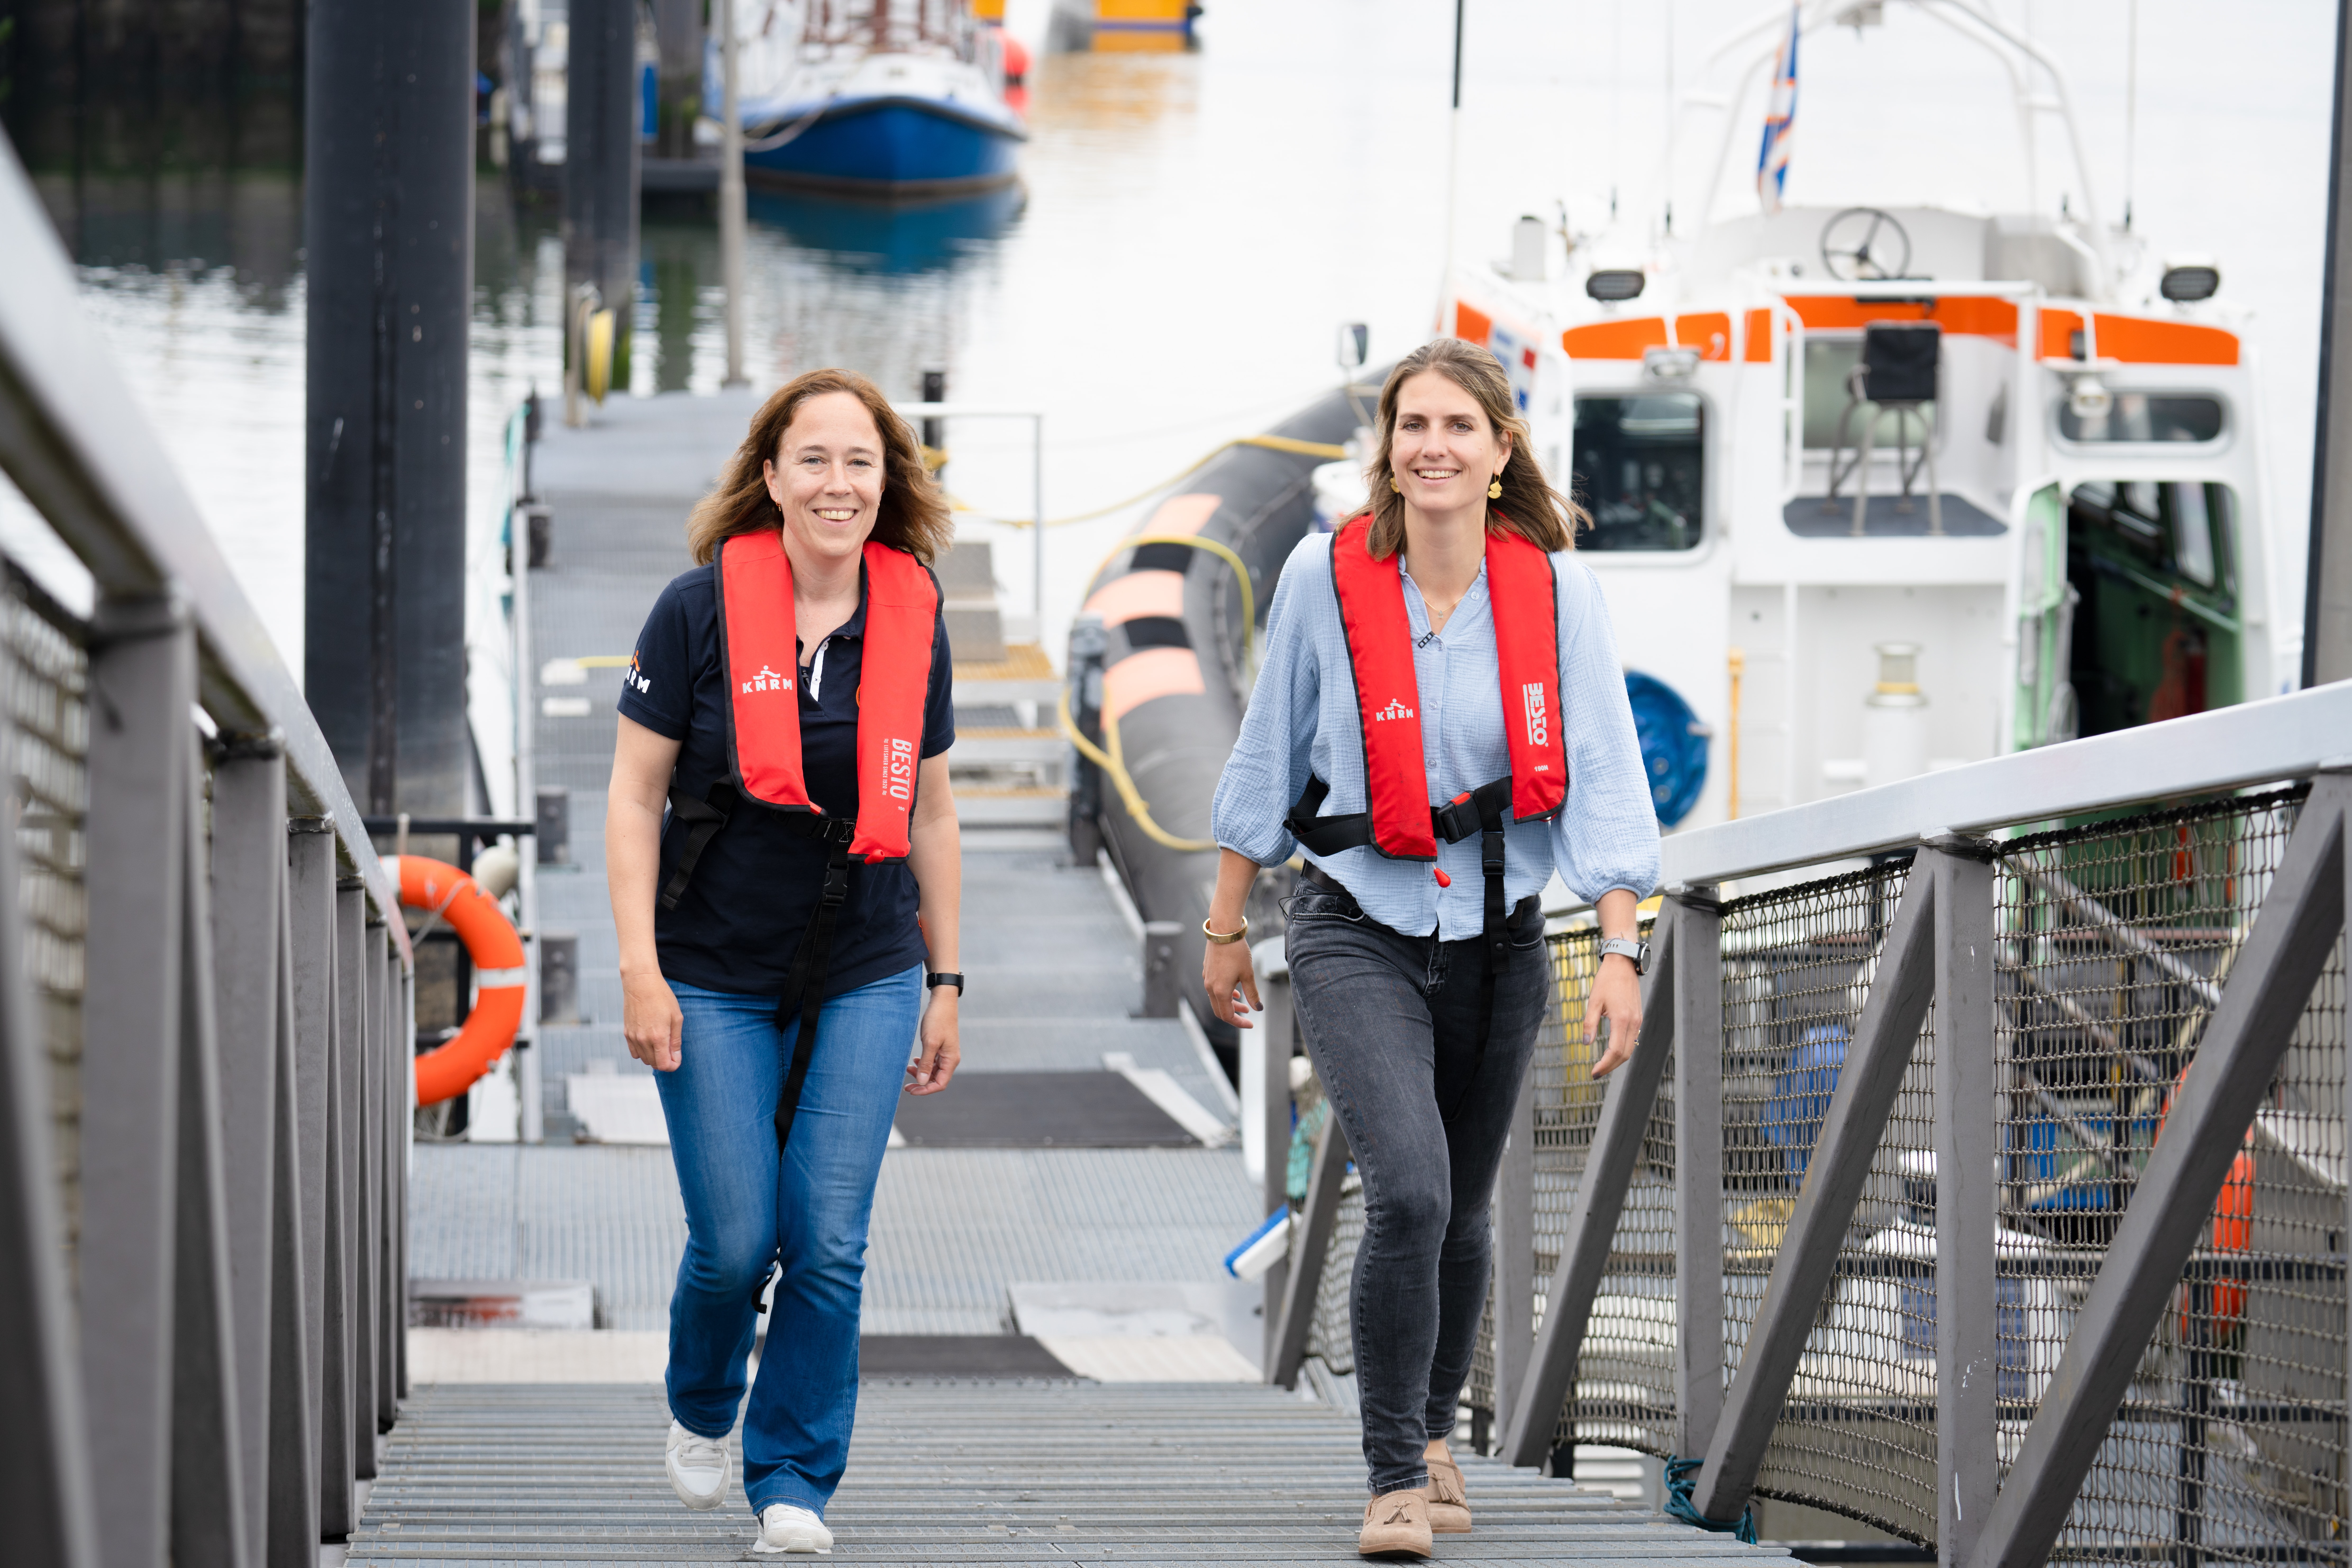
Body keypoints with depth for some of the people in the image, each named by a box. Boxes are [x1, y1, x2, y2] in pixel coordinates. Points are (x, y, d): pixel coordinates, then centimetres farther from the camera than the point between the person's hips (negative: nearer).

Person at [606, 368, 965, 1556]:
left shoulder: (913, 621, 1)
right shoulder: (700, 610, -9)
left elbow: (930, 814, 10)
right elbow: (634, 797, -5)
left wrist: (945, 984, 10)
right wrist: (639, 968, -11)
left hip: (866, 978, 2)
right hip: (715, 979, -2)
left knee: (828, 1243, -4)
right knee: (735, 1241, 0)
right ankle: (700, 1410, 31)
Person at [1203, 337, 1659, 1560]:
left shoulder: (1555, 589, -7)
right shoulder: (1326, 577, -9)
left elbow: (1600, 777, -8)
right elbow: (1267, 760, 3)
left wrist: (1621, 951, -16)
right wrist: (1227, 929, 8)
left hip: (1497, 939, 2)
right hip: (1358, 935, -2)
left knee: (1461, 1212, 15)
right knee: (1408, 1193, -20)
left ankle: (1432, 1425, 41)